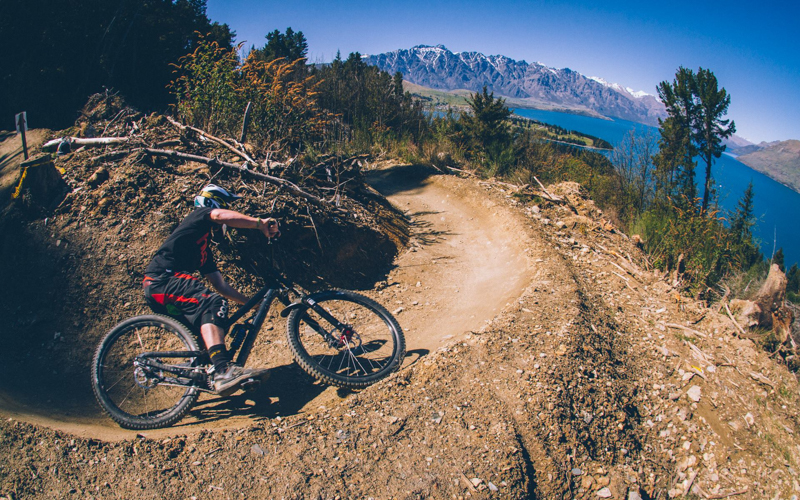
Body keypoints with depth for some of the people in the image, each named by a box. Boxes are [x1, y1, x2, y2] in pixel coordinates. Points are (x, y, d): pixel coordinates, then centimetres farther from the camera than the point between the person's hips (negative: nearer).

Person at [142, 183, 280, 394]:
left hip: (157, 293, 10)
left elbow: (221, 285, 25)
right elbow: (219, 215, -19)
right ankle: (224, 370, -45)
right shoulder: (199, 215, 8)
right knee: (213, 303, -30)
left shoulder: (204, 247, 30)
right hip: (163, 279, -10)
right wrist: (260, 223, -22)